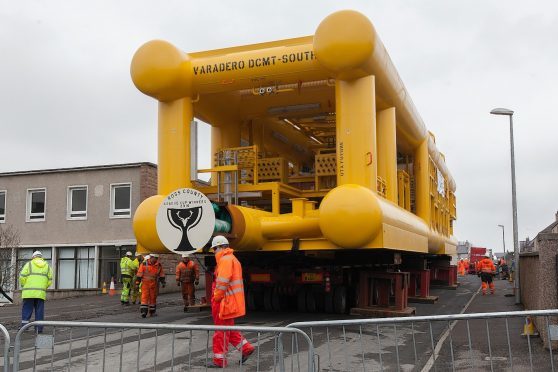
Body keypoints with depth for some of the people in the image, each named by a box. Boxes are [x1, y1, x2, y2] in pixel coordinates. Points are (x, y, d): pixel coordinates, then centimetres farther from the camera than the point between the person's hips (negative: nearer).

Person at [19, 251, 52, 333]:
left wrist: (23, 286, 11)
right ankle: (39, 328, 4)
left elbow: (22, 277, -4)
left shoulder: (29, 264, 6)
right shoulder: (47, 266, 13)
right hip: (41, 293, 2)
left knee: (27, 310, 2)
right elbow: (49, 281, 8)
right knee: (39, 311, 5)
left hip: (29, 292, -2)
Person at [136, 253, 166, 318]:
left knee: (153, 298, 9)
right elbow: (139, 274, -2)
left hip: (154, 284, 3)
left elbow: (161, 275, 11)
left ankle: (152, 312, 19)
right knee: (144, 297, -11)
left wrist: (163, 282, 4)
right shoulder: (144, 264, -4)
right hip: (145, 283, -3)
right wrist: (137, 283, -4)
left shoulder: (159, 266, 5)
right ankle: (143, 311, -14)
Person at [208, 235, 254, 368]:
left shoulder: (225, 259, -15)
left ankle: (219, 360, 6)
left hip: (224, 301, -10)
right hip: (231, 301, 10)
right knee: (228, 328, 19)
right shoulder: (232, 259, 18)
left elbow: (222, 282, -23)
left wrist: (216, 298, -16)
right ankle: (246, 348, 19)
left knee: (221, 331, -2)